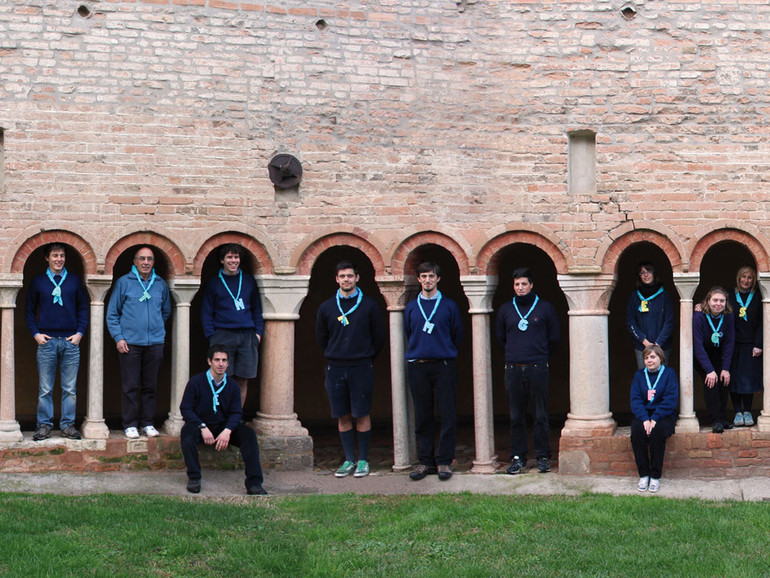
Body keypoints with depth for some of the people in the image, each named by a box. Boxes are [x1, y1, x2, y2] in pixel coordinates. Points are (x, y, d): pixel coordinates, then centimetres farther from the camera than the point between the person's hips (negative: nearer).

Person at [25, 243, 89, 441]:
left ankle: (68, 424, 11)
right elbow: (30, 310, 11)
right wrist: (35, 333, -1)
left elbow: (83, 308, 11)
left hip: (71, 341, 1)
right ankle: (44, 424, 9)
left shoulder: (75, 280, 9)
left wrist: (80, 332, 0)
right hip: (46, 341, -1)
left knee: (69, 388, 4)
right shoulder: (38, 281, 7)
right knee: (45, 389, 1)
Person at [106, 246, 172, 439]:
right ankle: (130, 424, 6)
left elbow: (166, 312, 24)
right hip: (130, 343, -3)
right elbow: (112, 313, 2)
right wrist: (118, 337, -5)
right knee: (130, 387, -2)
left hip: (155, 343, 3)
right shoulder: (124, 282, 1)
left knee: (150, 386, 8)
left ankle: (147, 423, 16)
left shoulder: (161, 284, 10)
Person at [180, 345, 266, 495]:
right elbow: (185, 408, -7)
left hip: (223, 426, 3)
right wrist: (202, 427, -22)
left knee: (249, 434, -23)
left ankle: (254, 483, -29)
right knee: (187, 432, -37)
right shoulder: (196, 382, -6)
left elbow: (236, 413, 1)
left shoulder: (232, 386, 4)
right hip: (200, 424, -3)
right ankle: (193, 477, -27)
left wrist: (227, 431, -21)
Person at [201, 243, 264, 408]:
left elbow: (257, 309, 17)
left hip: (247, 336, 2)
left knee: (243, 380, 2)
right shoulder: (214, 283, 7)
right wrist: (211, 336, -4)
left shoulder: (249, 281, 13)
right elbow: (206, 312, 6)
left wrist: (258, 332, 6)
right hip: (223, 335, -2)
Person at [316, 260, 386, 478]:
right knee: (342, 416, 5)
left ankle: (363, 460, 7)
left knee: (361, 415, -2)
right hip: (335, 368, 2)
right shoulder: (326, 307, 6)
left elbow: (379, 337, 7)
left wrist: (366, 358, 10)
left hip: (361, 368, -2)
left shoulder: (369, 306, 1)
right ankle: (349, 460, 13)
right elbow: (321, 338, 16)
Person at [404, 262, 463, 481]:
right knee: (422, 417, 4)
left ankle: (444, 461, 2)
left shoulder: (449, 306, 5)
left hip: (443, 366, -2)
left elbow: (457, 335, 11)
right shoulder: (411, 307, 11)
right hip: (417, 367, 2)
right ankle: (425, 461, 11)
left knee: (448, 416, -4)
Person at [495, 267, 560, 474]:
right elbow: (500, 337, 21)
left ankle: (543, 456, 9)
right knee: (516, 417, 4)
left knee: (540, 416, 1)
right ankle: (518, 456, 11)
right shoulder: (506, 309, 9)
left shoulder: (545, 308, 4)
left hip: (537, 369, -2)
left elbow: (554, 338, 12)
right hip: (513, 370, 2)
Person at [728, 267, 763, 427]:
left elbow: (761, 323, 2)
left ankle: (747, 412, 10)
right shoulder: (730, 297, 8)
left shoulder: (757, 298, 5)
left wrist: (758, 345, -6)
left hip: (751, 345, -1)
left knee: (749, 379, -2)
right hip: (734, 344, 1)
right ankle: (738, 412, 7)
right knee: (734, 379, -1)